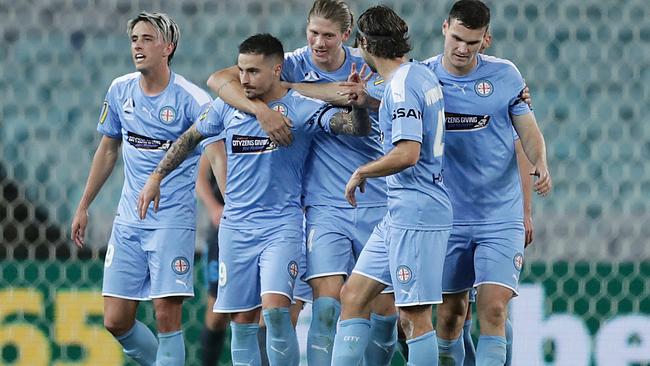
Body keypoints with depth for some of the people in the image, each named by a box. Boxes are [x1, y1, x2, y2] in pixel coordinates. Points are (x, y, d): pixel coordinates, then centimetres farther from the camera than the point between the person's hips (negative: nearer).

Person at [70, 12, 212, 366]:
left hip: (173, 220, -6)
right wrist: (83, 207, 21)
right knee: (116, 320, 3)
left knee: (166, 316, -12)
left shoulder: (190, 98, -12)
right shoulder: (120, 90, 6)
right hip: (128, 220, 6)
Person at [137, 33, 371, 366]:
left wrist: (357, 105, -38)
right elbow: (190, 138, 19)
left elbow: (356, 127, -17)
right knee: (242, 322, 5)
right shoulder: (228, 106, 3)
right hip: (236, 227, 4)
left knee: (275, 310, -21)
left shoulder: (300, 109, -8)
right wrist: (156, 177, 17)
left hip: (281, 226, -4)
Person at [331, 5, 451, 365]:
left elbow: (407, 153, -25)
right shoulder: (420, 74, 13)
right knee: (353, 296, 11)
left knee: (415, 315, -7)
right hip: (398, 214, 10)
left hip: (416, 213, -10)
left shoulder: (401, 86, -16)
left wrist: (361, 172, -11)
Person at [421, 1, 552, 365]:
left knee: (494, 309, -13)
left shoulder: (505, 75, -2)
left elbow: (528, 130, 4)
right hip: (447, 218, 1)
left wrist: (541, 163, -16)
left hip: (501, 218, -1)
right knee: (450, 313, 5)